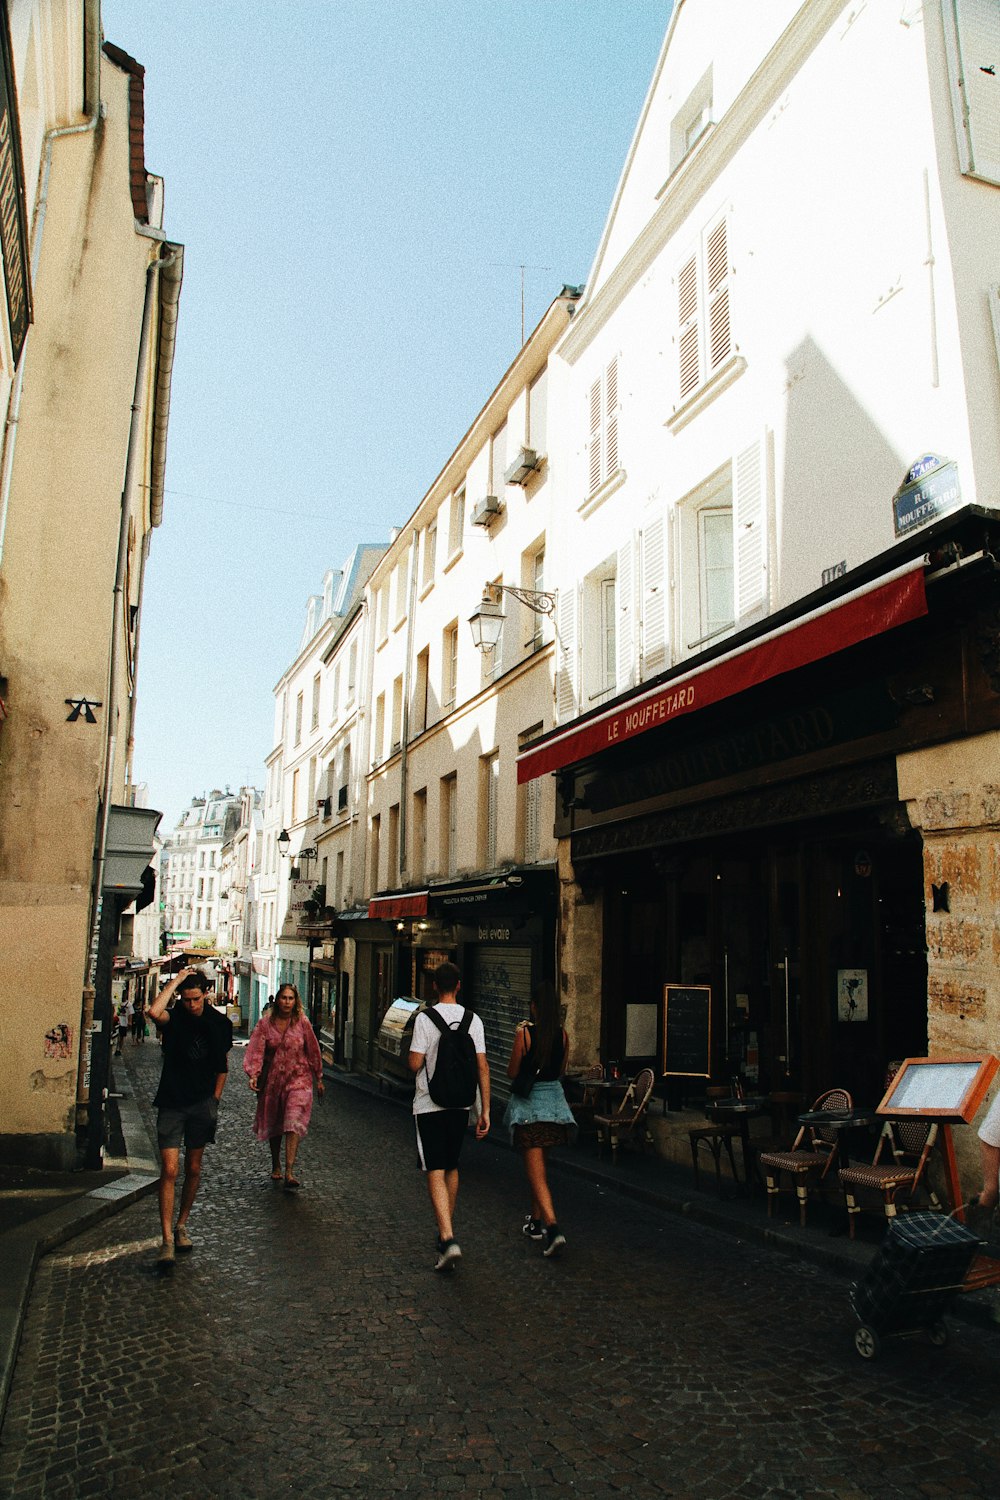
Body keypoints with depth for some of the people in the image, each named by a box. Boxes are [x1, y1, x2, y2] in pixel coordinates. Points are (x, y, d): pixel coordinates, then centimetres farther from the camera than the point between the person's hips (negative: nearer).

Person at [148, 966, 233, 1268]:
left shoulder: (219, 1023, 2)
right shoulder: (173, 1019, -7)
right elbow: (154, 1012, -32)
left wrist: (215, 1098, 7)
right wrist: (177, 979, -23)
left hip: (202, 1105, 3)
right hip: (171, 1104, -3)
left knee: (193, 1169, 11)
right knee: (169, 1170, -9)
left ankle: (181, 1226, 29)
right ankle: (167, 1240, -6)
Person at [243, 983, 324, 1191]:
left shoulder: (302, 1023, -5)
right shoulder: (265, 1024, -3)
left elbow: (313, 1051, 4)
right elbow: (256, 1050, -9)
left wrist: (319, 1079, 10)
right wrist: (253, 1074, -24)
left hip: (298, 1079, -2)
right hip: (272, 1079, 2)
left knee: (293, 1124, -16)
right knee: (274, 1126, 16)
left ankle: (289, 1173, -18)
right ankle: (275, 1166, 36)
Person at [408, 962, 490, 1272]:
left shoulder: (425, 1018, -10)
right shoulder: (472, 1020, 1)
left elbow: (415, 1063, -14)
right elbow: (482, 1066, -1)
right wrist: (485, 1111, 3)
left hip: (429, 1105, -4)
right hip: (460, 1106, 4)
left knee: (436, 1171, -4)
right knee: (452, 1168, 19)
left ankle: (448, 1239, -17)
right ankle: (446, 1232, 31)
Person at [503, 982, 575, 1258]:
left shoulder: (525, 1033, -13)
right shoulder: (563, 1035, 0)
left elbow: (512, 1072, -6)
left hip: (529, 1101, -5)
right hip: (554, 1098, 5)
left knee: (535, 1169, -5)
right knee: (539, 1164, 23)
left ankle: (552, 1227, -19)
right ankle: (536, 1221, 34)